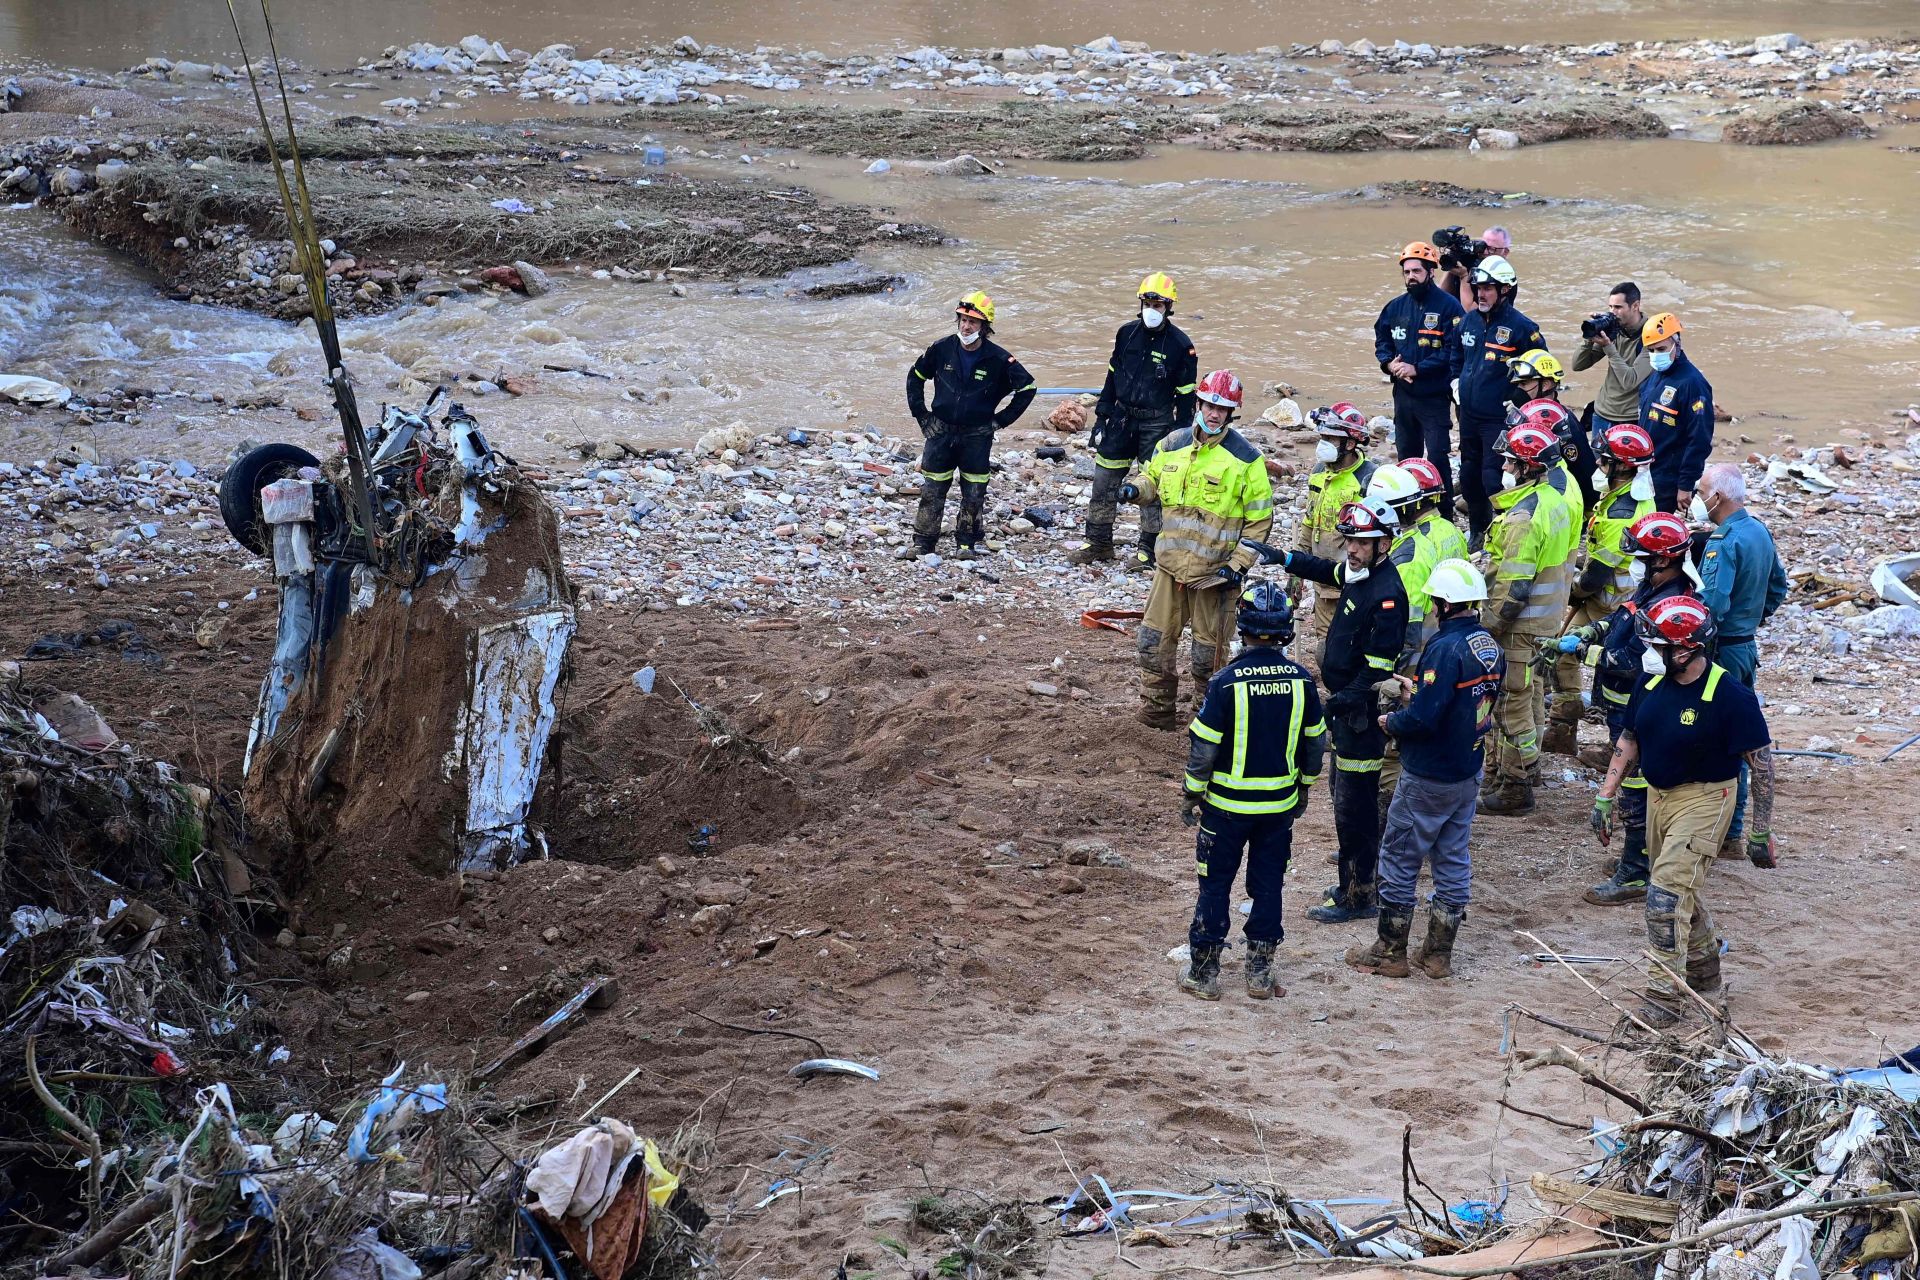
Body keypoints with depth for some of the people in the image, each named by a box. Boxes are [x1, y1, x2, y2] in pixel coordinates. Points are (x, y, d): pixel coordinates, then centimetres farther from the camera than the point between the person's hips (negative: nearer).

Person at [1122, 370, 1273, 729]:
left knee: (1208, 652, 5)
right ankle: (1155, 712, 21)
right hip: (1170, 564, 4)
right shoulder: (1173, 445, 4)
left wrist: (1238, 564, -13)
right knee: (1153, 641, 7)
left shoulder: (1245, 458, -9)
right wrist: (1137, 490, -2)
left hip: (1214, 573, -4)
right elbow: (1153, 479, 22)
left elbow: (1260, 519, -6)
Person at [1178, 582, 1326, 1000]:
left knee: (1215, 886, 9)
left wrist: (1192, 794, 0)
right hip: (1280, 804, 3)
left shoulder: (1227, 681, -18)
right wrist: (1303, 787, 19)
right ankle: (1260, 973, 20)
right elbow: (1315, 740, 5)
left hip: (1227, 805, -3)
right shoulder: (1300, 679, -6)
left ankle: (1204, 972, 15)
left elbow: (1204, 744, -13)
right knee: (1268, 884, 14)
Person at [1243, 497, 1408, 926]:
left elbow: (1380, 664, -27)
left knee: (1354, 805, -3)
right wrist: (1281, 557, 27)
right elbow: (1329, 571, 30)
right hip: (1344, 703, 10)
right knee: (1346, 795, 19)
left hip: (1362, 712, -10)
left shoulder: (1387, 594, -24)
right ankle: (1356, 878, 32)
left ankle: (1358, 896, 5)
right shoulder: (1358, 574, 5)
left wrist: (1349, 697, -32)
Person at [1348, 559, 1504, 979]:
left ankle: (1391, 951, 14)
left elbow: (1423, 718, -28)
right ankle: (1439, 953, 21)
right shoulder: (1490, 646, 2)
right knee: (1453, 860, 14)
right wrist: (1419, 688, 13)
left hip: (1428, 778, -8)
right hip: (1468, 774, 8)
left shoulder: (1447, 648, -24)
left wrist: (1391, 723, -9)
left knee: (1400, 859, 6)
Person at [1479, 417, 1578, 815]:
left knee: (1512, 704, -1)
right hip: (1547, 616, 10)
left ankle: (1514, 789, 6)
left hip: (1520, 625, -10)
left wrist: (1486, 628, -17)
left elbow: (1513, 588, -26)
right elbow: (1564, 561, 16)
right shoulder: (1556, 500, 5)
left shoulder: (1523, 517, -25)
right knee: (1530, 695, 20)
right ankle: (1521, 769, 33)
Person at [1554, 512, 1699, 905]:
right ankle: (1639, 856, 37)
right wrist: (1584, 633, 5)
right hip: (1626, 709, 11)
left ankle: (1635, 876, 5)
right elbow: (1618, 620, 21)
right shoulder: (1650, 590, 5)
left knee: (1636, 789, -2)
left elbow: (1641, 666, -31)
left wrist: (1586, 650, -26)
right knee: (1632, 785, 22)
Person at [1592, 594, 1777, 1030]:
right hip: (1658, 797, 7)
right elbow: (1628, 741, 12)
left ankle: (1663, 1001, -6)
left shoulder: (1730, 696, -20)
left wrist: (1760, 832, -13)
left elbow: (1761, 762, -14)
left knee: (1666, 895, -13)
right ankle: (1706, 980, 40)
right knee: (1682, 893, 20)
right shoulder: (1652, 684, -1)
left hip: (1703, 802, -7)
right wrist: (1606, 797, 8)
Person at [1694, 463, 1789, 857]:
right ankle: (1732, 831, 21)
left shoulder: (1723, 542, -20)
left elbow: (1711, 606, -27)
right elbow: (1778, 585, 20)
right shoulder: (1759, 531, 9)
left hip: (1721, 650, -9)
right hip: (1747, 645, 9)